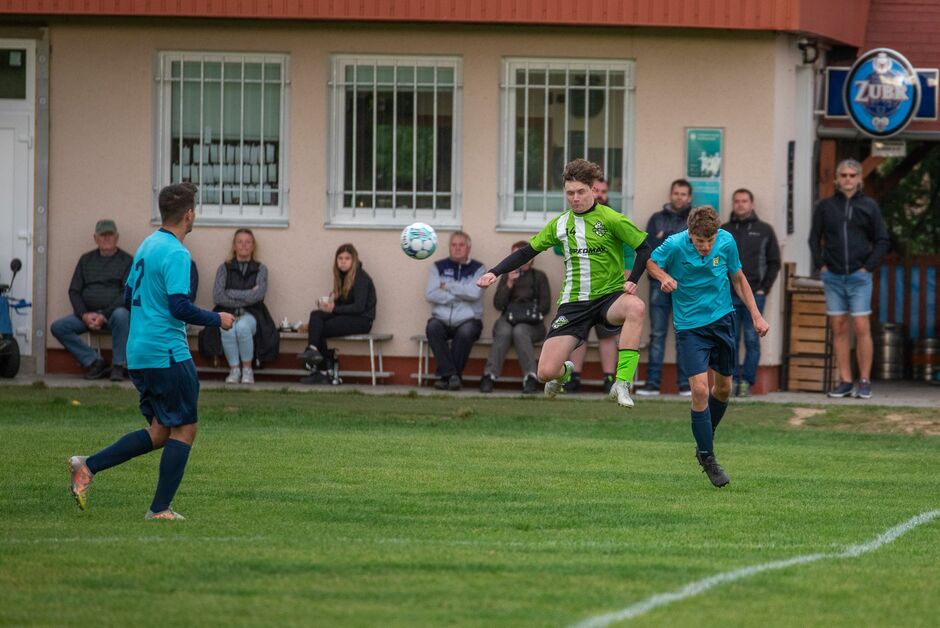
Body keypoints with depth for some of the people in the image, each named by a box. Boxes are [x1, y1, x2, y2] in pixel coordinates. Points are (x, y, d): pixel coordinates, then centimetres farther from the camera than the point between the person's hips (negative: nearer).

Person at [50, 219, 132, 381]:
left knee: (121, 316, -39)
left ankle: (118, 366, -27)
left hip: (113, 311, -4)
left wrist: (104, 315, -17)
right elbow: (74, 291, 12)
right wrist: (84, 315, -7)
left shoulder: (126, 261, 5)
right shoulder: (86, 260, 17)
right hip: (87, 314, 4)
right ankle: (95, 362, -14)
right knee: (58, 328, -17)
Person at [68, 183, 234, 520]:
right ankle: (160, 509, 0)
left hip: (139, 353, 9)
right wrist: (217, 319, -9)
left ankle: (87, 466, 3)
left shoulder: (147, 245, 13)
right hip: (168, 353, -9)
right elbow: (180, 307, -22)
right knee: (184, 429, 1)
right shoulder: (176, 254, -15)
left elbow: (129, 297, 21)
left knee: (160, 432, 13)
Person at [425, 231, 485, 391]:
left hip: (468, 320, -1)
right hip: (442, 319, 1)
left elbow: (474, 293, -10)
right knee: (433, 328, -32)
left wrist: (448, 287, -5)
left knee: (466, 332, -35)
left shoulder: (477, 269, 9)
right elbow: (430, 295, -3)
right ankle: (451, 374, -31)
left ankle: (445, 376, -23)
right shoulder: (438, 267, 13)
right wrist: (460, 295, -5)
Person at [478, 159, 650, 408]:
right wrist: (494, 273, 4)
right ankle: (565, 371, 31)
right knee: (546, 372, -10)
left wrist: (632, 281, -17)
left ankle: (622, 383, -35)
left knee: (636, 307, -41)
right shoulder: (560, 224, 7)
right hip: (573, 303, 3)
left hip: (609, 296, -3)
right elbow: (527, 252, 15)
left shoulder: (611, 219, -5)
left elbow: (644, 249, -2)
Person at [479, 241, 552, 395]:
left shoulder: (539, 277, 14)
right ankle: (489, 376, -40)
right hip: (508, 320, 2)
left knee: (519, 331, -36)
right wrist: (509, 283, -3)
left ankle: (530, 378, -41)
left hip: (531, 324, -2)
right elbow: (498, 304, 7)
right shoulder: (506, 276, 20)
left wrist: (531, 313, -9)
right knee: (504, 332, -34)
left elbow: (545, 306, 6)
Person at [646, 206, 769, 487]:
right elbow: (650, 261, 1)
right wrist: (664, 277, -20)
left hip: (723, 319, 4)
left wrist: (756, 315, 5)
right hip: (690, 325, -4)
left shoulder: (727, 242, -11)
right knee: (700, 389, -14)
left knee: (724, 387, 13)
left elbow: (738, 278, 6)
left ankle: (706, 439, 38)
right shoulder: (674, 246, -19)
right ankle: (707, 457, -1)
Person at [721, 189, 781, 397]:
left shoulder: (764, 230, 8)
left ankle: (747, 382, 0)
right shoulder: (723, 231, 12)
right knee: (730, 339, 0)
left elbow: (774, 262, 8)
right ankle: (733, 380, 4)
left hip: (754, 294, -2)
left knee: (752, 340, -3)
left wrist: (764, 288, -1)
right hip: (728, 295, 2)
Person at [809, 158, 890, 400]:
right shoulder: (825, 206, 7)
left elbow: (882, 241, 6)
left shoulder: (869, 206, 4)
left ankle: (864, 382, -3)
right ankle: (845, 381, 6)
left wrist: (869, 266, -4)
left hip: (859, 277, -2)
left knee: (862, 327, -6)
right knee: (838, 328, 3)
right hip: (833, 277, 2)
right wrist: (820, 265, 1)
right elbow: (814, 239, 13)